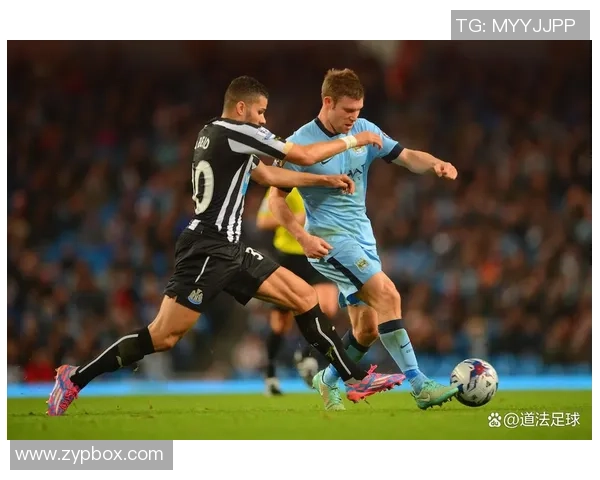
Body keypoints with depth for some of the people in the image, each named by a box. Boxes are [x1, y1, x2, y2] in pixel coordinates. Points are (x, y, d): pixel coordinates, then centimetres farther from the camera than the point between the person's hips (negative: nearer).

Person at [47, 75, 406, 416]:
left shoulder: (214, 134, 18)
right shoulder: (235, 131, -11)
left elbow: (267, 174, 29)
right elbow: (304, 155, -8)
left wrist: (325, 180, 25)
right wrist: (353, 141, 5)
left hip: (229, 250, 10)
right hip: (207, 250, -10)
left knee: (305, 297, 6)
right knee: (163, 337, -11)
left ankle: (356, 379, 8)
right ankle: (75, 379, -1)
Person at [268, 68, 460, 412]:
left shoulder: (364, 131, 3)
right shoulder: (301, 143, -13)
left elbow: (406, 157, 4)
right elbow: (276, 198, -8)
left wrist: (436, 164, -17)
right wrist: (303, 237, -21)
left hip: (362, 235, 7)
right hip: (329, 239, -7)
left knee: (368, 329, 8)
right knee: (387, 293, -24)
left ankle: (328, 381, 33)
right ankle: (419, 386, -25)